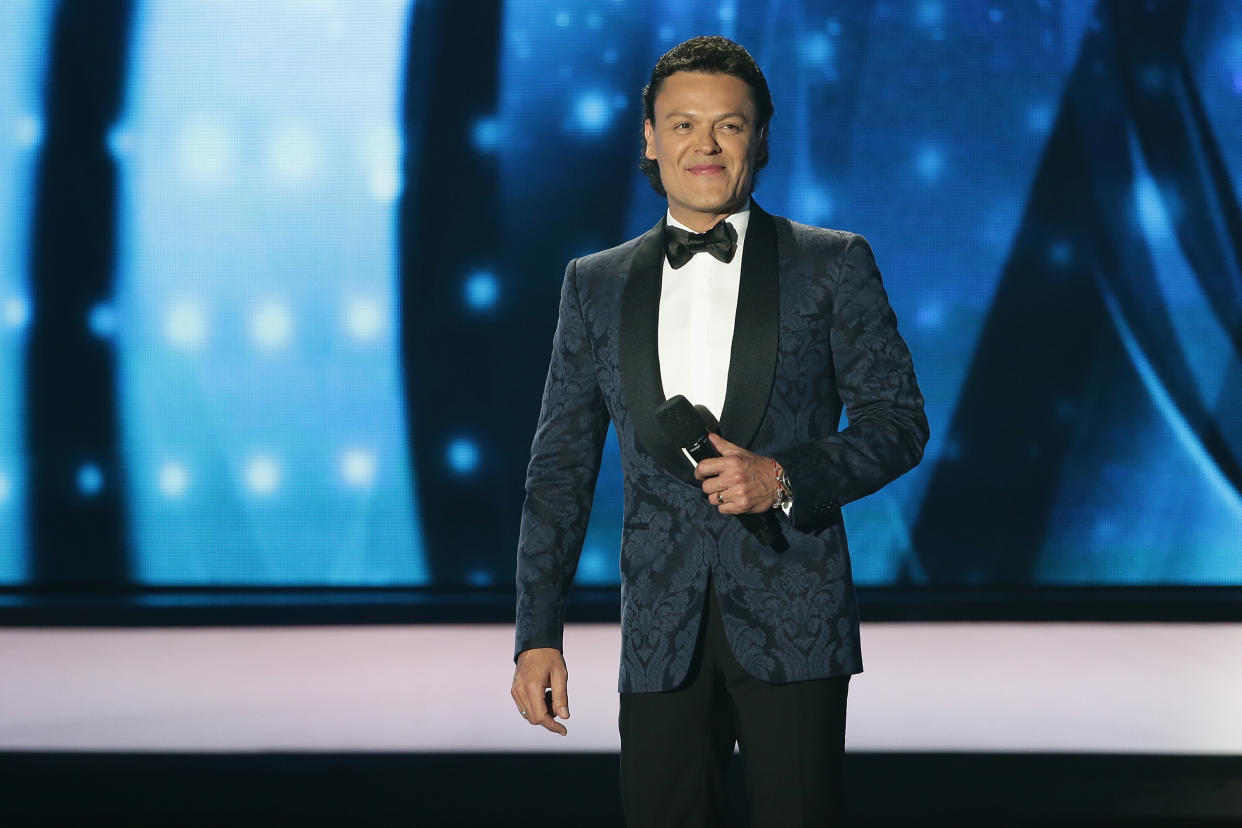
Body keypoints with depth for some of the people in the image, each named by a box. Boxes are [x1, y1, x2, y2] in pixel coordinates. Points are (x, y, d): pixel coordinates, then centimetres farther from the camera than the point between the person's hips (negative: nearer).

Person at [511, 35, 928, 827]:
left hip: (793, 621, -2)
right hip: (662, 633, 2)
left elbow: (898, 421, 3)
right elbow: (560, 470, 11)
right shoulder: (596, 285, 11)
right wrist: (538, 635, 4)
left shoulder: (833, 265, 4)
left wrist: (785, 478, -14)